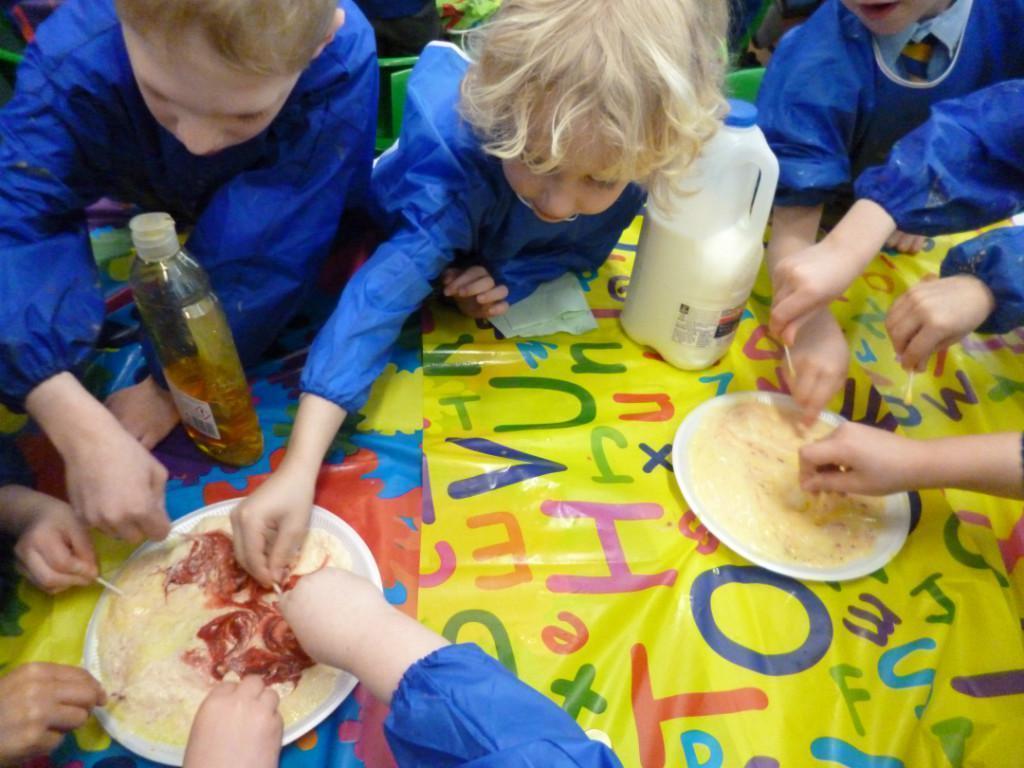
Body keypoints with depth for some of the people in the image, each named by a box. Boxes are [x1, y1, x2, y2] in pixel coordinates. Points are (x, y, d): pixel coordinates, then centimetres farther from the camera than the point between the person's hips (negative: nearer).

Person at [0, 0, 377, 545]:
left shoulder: (343, 59, -39)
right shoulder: (74, 56, -36)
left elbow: (267, 254, -38)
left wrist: (171, 385, -36)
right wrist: (83, 429, -55)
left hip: (284, 218, 0)